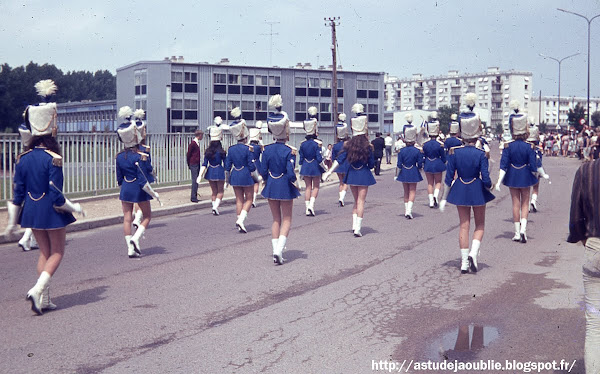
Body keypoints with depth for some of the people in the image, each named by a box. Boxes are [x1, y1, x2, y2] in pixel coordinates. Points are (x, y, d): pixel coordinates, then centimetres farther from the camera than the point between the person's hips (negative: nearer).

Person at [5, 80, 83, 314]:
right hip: (51, 211, -5)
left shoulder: (23, 158, 0)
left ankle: (44, 300, 15)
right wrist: (75, 208, -2)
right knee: (57, 252, 9)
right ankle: (38, 290, -9)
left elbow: (17, 193, 3)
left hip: (32, 211, 6)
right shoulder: (53, 159, -17)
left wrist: (12, 222, 10)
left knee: (44, 252, 16)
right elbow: (56, 194, -17)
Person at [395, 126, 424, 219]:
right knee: (412, 191, 4)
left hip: (404, 173, 2)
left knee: (406, 192, 14)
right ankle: (409, 210, -11)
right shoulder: (417, 151, -10)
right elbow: (420, 165, -6)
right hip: (413, 173, -2)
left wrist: (397, 175, 5)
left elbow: (399, 165, -5)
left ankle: (406, 211, 20)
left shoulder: (402, 151, -6)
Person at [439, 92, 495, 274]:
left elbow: (449, 177, -6)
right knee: (480, 225, 15)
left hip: (460, 190, 2)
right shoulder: (481, 154, -14)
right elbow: (486, 179, -15)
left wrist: (444, 198, 3)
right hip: (478, 191, -2)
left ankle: (464, 262, 9)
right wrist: (489, 187, 8)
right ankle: (473, 253, -5)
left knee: (464, 225, 10)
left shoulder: (454, 152, -9)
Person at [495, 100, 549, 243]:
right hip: (525, 176, 0)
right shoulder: (529, 146, -12)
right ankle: (523, 229, -7)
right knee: (525, 203, 11)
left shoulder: (508, 146, -11)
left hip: (512, 176, 0)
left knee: (516, 203, 9)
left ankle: (517, 233, 11)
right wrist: (544, 175, 6)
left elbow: (503, 165, -13)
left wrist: (499, 181, -12)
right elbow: (534, 165, -10)